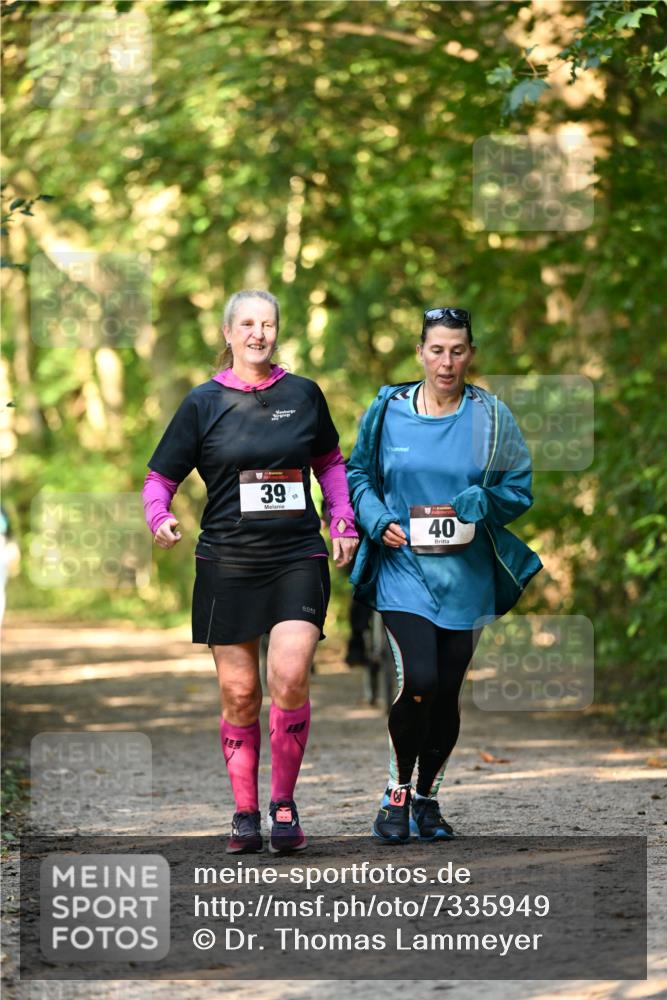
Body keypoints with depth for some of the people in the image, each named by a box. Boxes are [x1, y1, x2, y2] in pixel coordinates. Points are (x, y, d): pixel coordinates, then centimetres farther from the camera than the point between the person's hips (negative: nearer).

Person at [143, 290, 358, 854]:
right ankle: (246, 815, 14)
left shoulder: (303, 395, 7)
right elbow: (160, 478, 7)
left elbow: (329, 462, 22)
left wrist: (344, 521, 10)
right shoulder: (204, 403, 3)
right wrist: (160, 517, -13)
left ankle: (285, 804, -2)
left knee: (289, 675, -18)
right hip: (227, 563, 0)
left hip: (297, 559, 0)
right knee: (239, 693, 3)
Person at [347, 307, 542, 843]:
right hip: (404, 567, -2)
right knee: (418, 682, -17)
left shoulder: (491, 417, 1)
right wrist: (379, 521, -8)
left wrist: (481, 501, -14)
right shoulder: (388, 411, 1)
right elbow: (358, 475, 10)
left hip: (466, 573, 2)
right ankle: (398, 793, 3)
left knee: (448, 693, 6)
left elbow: (519, 490, 6)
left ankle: (427, 799, 24)